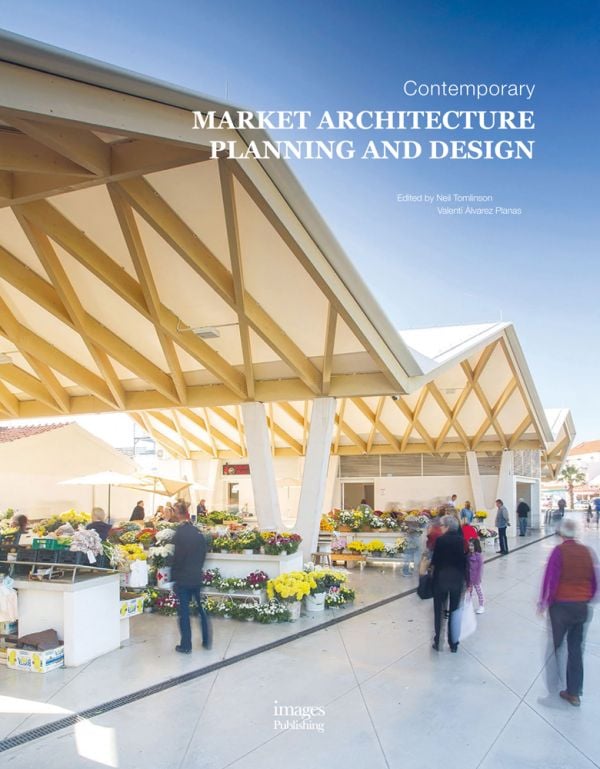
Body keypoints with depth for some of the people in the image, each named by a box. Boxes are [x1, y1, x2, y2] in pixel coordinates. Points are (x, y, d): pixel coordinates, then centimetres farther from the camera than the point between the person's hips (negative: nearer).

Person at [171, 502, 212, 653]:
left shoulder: (180, 533, -17)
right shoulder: (198, 532, 1)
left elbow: (178, 557, -16)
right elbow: (203, 552, 7)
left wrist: (174, 574, -4)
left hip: (183, 578, -5)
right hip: (197, 576, 5)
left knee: (184, 612, 5)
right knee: (202, 608, 16)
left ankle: (186, 645, 11)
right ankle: (207, 641, 22)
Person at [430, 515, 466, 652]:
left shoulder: (440, 540, -14)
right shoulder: (461, 540, -4)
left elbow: (435, 560, -11)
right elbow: (464, 560, -1)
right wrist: (465, 578, 8)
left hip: (441, 578, -3)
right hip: (457, 579, 3)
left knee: (439, 610, 9)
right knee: (454, 610, 12)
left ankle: (438, 642, 12)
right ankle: (453, 643, 16)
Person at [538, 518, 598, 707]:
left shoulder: (559, 551, -13)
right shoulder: (587, 551, 0)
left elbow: (551, 578, -15)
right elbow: (594, 581, 7)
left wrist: (544, 602, -4)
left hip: (561, 605, -4)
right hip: (582, 606, 4)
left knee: (555, 645, 10)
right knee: (576, 649, 13)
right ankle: (574, 693, 18)